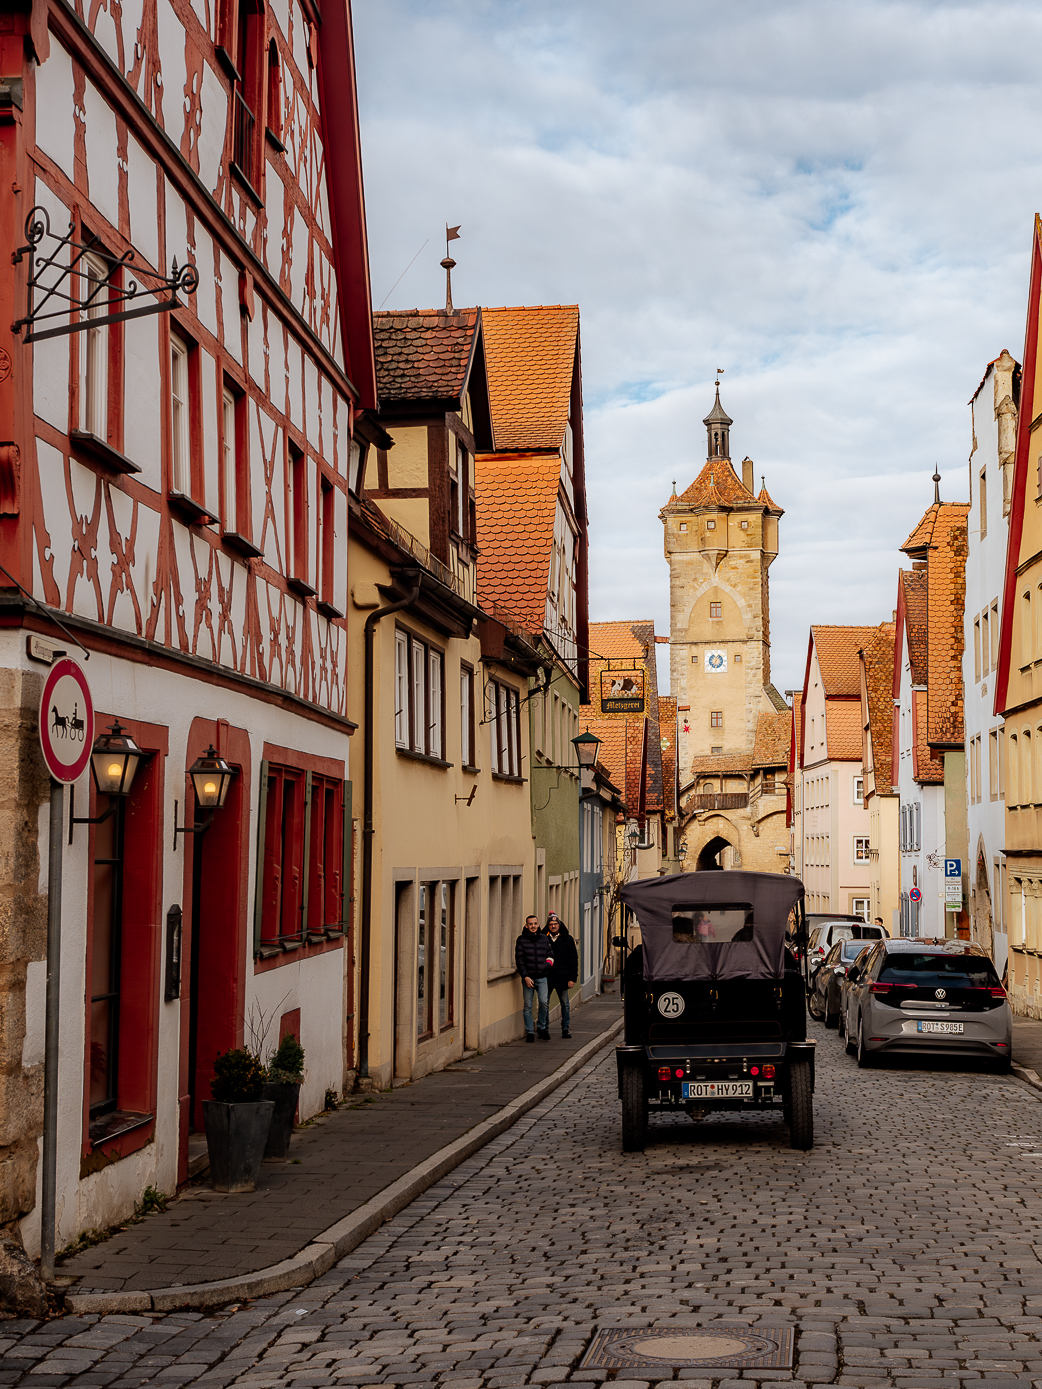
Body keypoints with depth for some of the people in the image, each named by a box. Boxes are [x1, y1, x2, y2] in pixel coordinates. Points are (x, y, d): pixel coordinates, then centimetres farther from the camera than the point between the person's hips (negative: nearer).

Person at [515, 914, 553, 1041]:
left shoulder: (544, 939, 11)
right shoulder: (521, 940, 2)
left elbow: (549, 954, 25)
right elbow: (519, 960, -2)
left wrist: (549, 961, 4)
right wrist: (525, 976, -11)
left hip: (542, 977, 1)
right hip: (528, 977, -1)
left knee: (544, 1002, -12)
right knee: (528, 1006, 1)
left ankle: (542, 1027, 9)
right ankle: (529, 1032, 10)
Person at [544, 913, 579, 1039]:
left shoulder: (567, 939, 5)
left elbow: (573, 959, 5)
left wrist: (572, 978, -2)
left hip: (562, 977, 1)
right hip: (546, 977, -1)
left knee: (565, 1004, 6)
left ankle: (565, 1028, 15)